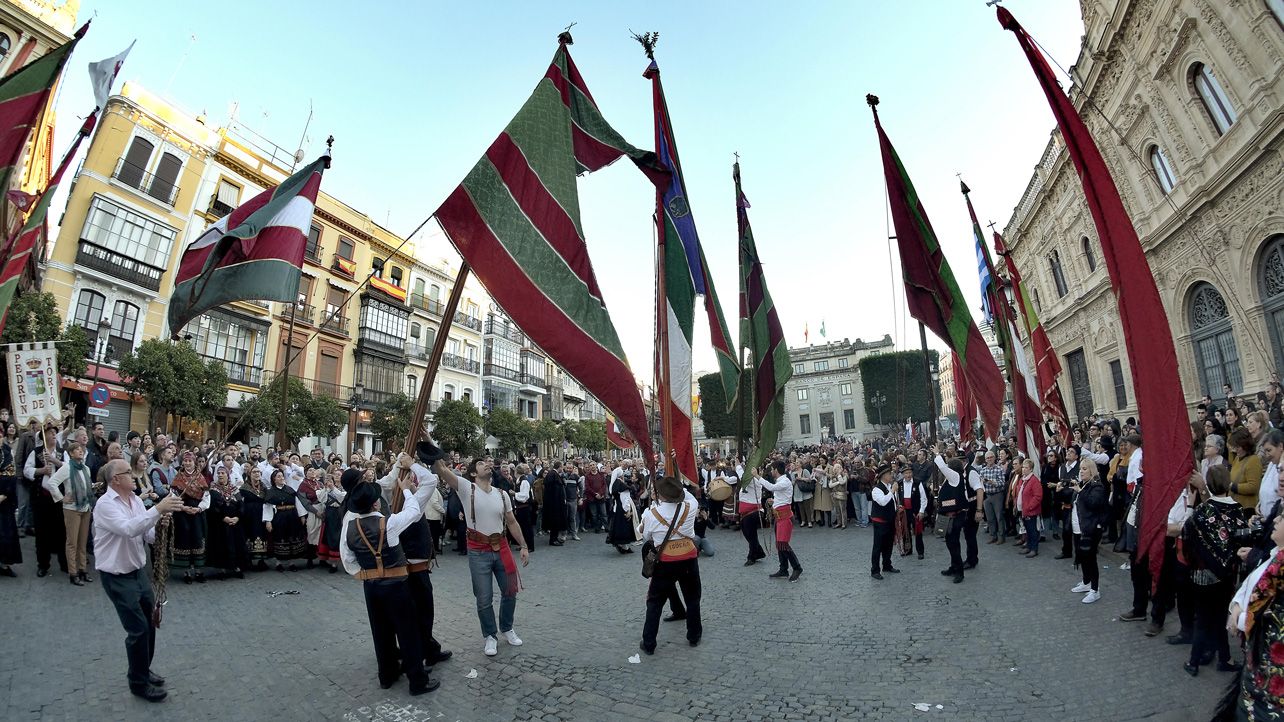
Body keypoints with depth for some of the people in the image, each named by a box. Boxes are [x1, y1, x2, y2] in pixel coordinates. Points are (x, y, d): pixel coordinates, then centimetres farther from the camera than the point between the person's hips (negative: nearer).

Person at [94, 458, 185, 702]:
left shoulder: (135, 500, 4)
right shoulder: (106, 504, -19)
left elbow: (147, 536, 5)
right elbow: (128, 529, -36)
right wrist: (158, 509, -40)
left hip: (138, 571, 7)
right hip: (117, 577, -7)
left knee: (150, 622, 16)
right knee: (138, 628, -2)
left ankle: (143, 670, 36)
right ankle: (138, 682, 15)